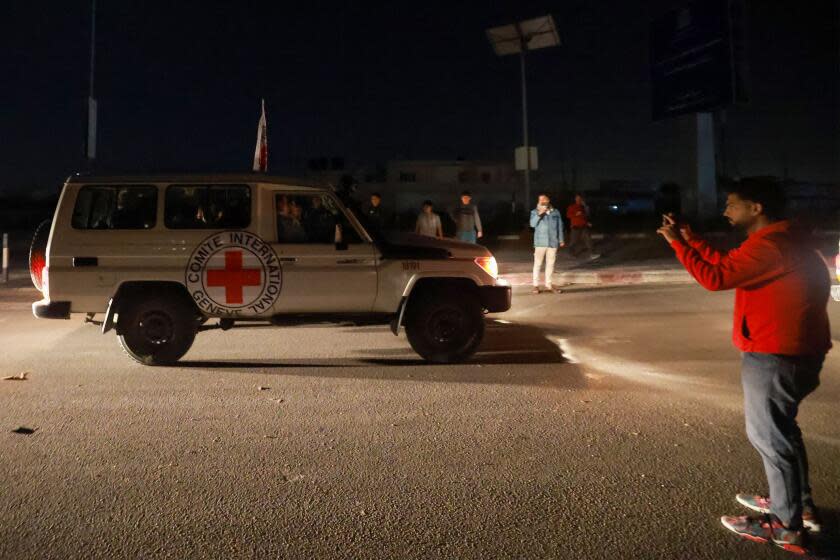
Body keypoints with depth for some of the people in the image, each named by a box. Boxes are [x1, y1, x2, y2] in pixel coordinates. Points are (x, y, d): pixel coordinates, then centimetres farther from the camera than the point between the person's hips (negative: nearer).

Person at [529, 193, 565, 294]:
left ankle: (548, 285, 16)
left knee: (550, 264, 7)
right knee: (538, 264, -2)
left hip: (553, 242, 3)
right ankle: (536, 285, 5)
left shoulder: (555, 212, 8)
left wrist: (561, 239, 10)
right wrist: (539, 213, -21)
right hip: (540, 242, -2)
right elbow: (532, 224, -12)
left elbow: (560, 226, 12)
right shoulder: (535, 212, 2)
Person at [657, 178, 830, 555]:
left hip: (777, 355, -11)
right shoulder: (779, 239, 13)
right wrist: (691, 240, 14)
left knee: (769, 436, 0)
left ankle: (787, 527, 12)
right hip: (787, 350, 11)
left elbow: (716, 277, -22)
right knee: (777, 430, 22)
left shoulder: (769, 244, -21)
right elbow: (729, 265, 19)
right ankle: (798, 505, 35)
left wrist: (677, 243, -13)